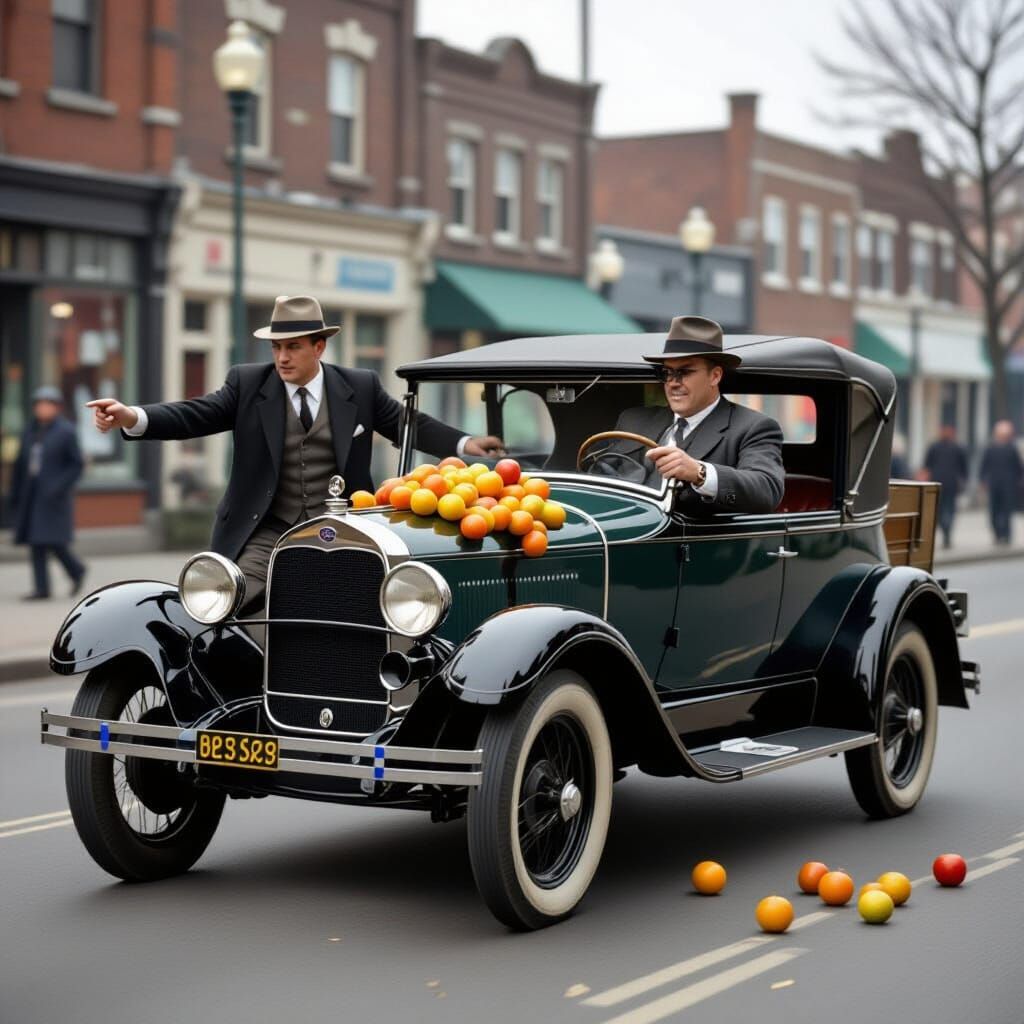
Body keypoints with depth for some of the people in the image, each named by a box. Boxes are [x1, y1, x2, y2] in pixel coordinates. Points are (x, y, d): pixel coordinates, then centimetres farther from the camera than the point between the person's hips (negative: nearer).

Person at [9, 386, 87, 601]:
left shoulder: (66, 431, -6)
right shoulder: (30, 432, 10)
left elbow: (77, 465, -8)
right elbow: (20, 464, 13)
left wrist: (59, 488, -18)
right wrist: (15, 493, 9)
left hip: (54, 494, -6)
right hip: (32, 494, 6)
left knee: (52, 539, -11)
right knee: (35, 541, 1)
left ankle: (76, 571, 12)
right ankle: (42, 589, 3)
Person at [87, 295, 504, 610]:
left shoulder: (360, 387, 5)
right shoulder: (247, 383, 2)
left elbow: (408, 423, 13)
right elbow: (192, 416, -6)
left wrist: (464, 443, 1)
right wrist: (133, 418, -23)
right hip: (267, 533, -1)